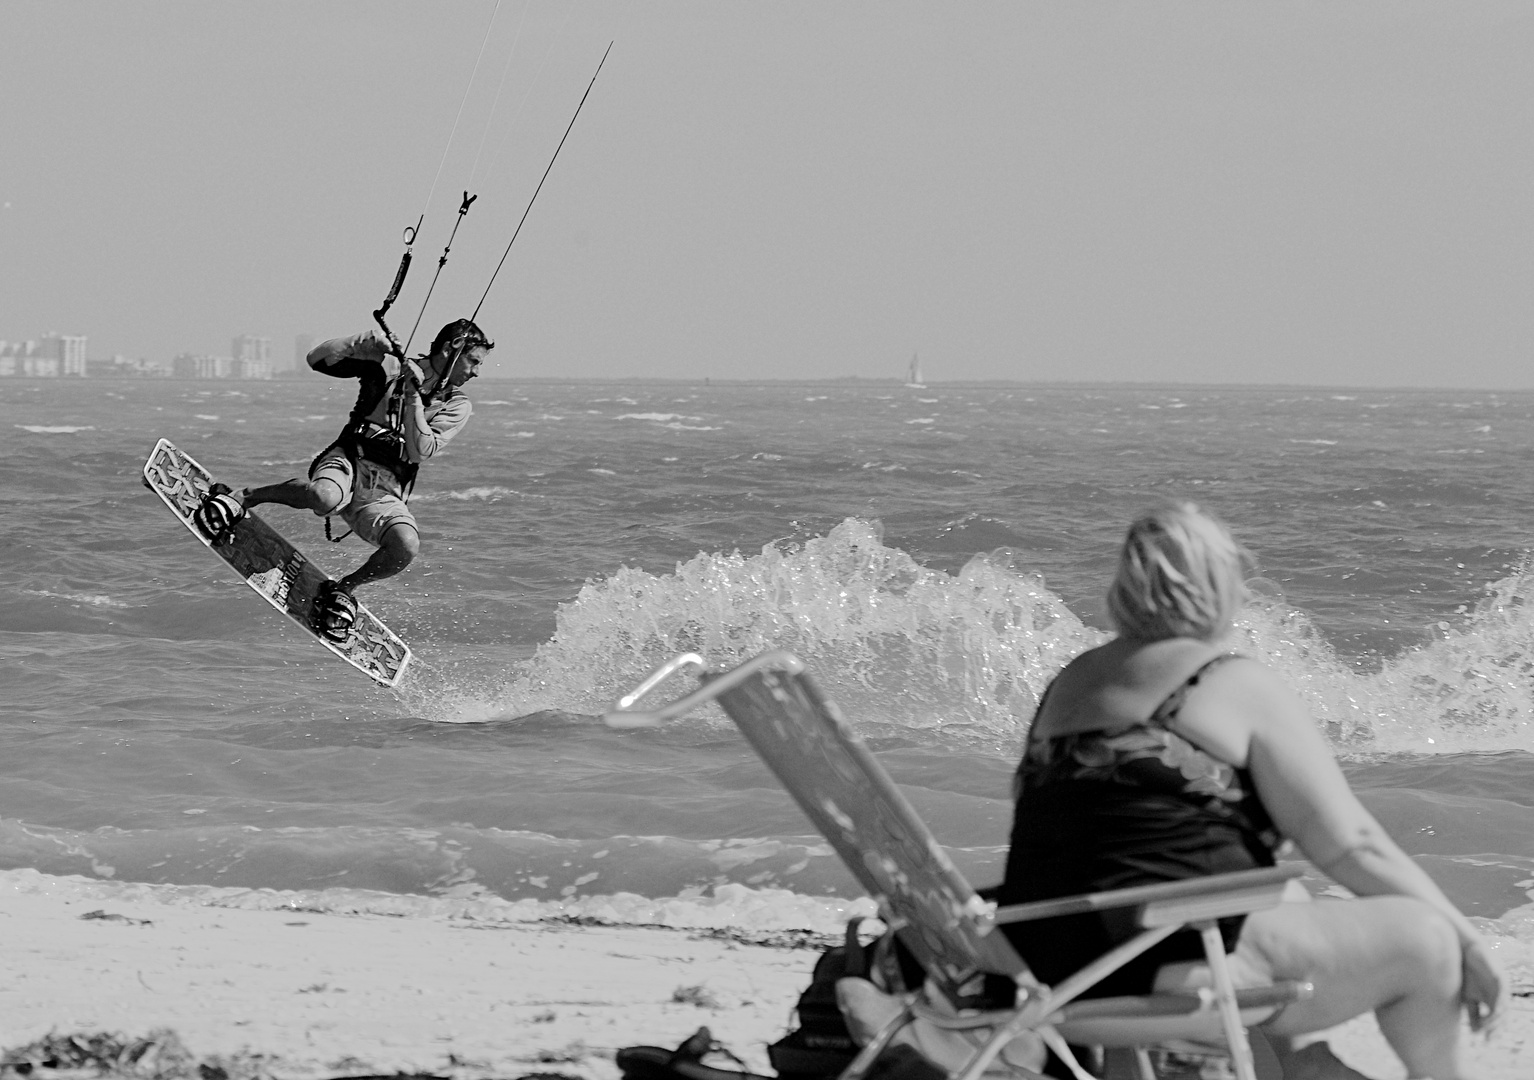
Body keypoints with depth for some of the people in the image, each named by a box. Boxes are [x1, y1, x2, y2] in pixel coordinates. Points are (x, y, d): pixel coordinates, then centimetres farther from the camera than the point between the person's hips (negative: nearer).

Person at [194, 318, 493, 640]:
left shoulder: (457, 405, 9)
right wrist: (363, 343, -13)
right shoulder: (389, 367, 6)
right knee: (325, 498, -40)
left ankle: (342, 590, -1)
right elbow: (318, 359, 3)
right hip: (350, 461, -2)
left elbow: (420, 451, -6)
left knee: (407, 547, -29)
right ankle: (242, 498, -15)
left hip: (385, 494, 2)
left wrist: (413, 397, -14)